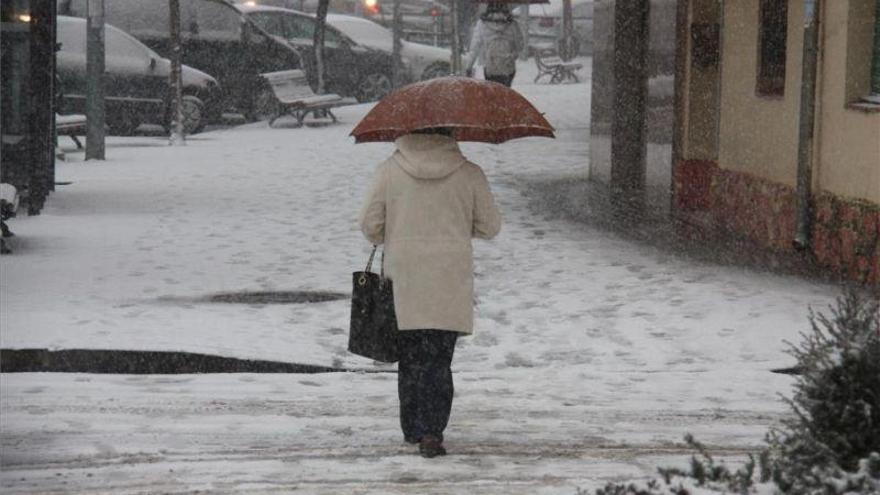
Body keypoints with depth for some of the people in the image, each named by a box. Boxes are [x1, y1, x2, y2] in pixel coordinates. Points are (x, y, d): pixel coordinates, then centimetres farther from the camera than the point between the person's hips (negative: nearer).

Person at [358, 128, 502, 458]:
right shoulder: (469, 174, -1)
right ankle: (431, 432, -9)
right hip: (451, 281, -1)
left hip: (404, 278, 1)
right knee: (439, 360, 2)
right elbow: (490, 227, 5)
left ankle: (412, 429, 21)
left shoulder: (389, 171, -2)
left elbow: (369, 224, 0)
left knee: (410, 356, 13)